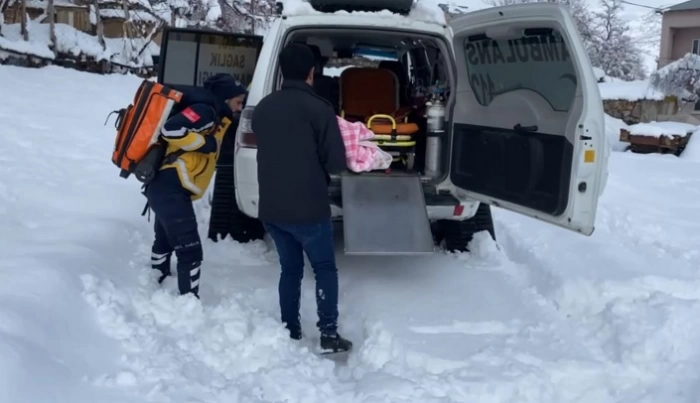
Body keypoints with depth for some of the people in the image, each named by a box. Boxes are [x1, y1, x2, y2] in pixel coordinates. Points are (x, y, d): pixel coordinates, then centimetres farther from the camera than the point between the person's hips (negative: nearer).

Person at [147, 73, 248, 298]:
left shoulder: (213, 116, 20)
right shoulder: (205, 110, -12)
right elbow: (171, 129, -23)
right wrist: (205, 143, -17)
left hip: (166, 188, 11)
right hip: (172, 189, -11)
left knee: (165, 242, 26)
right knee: (190, 252, -11)